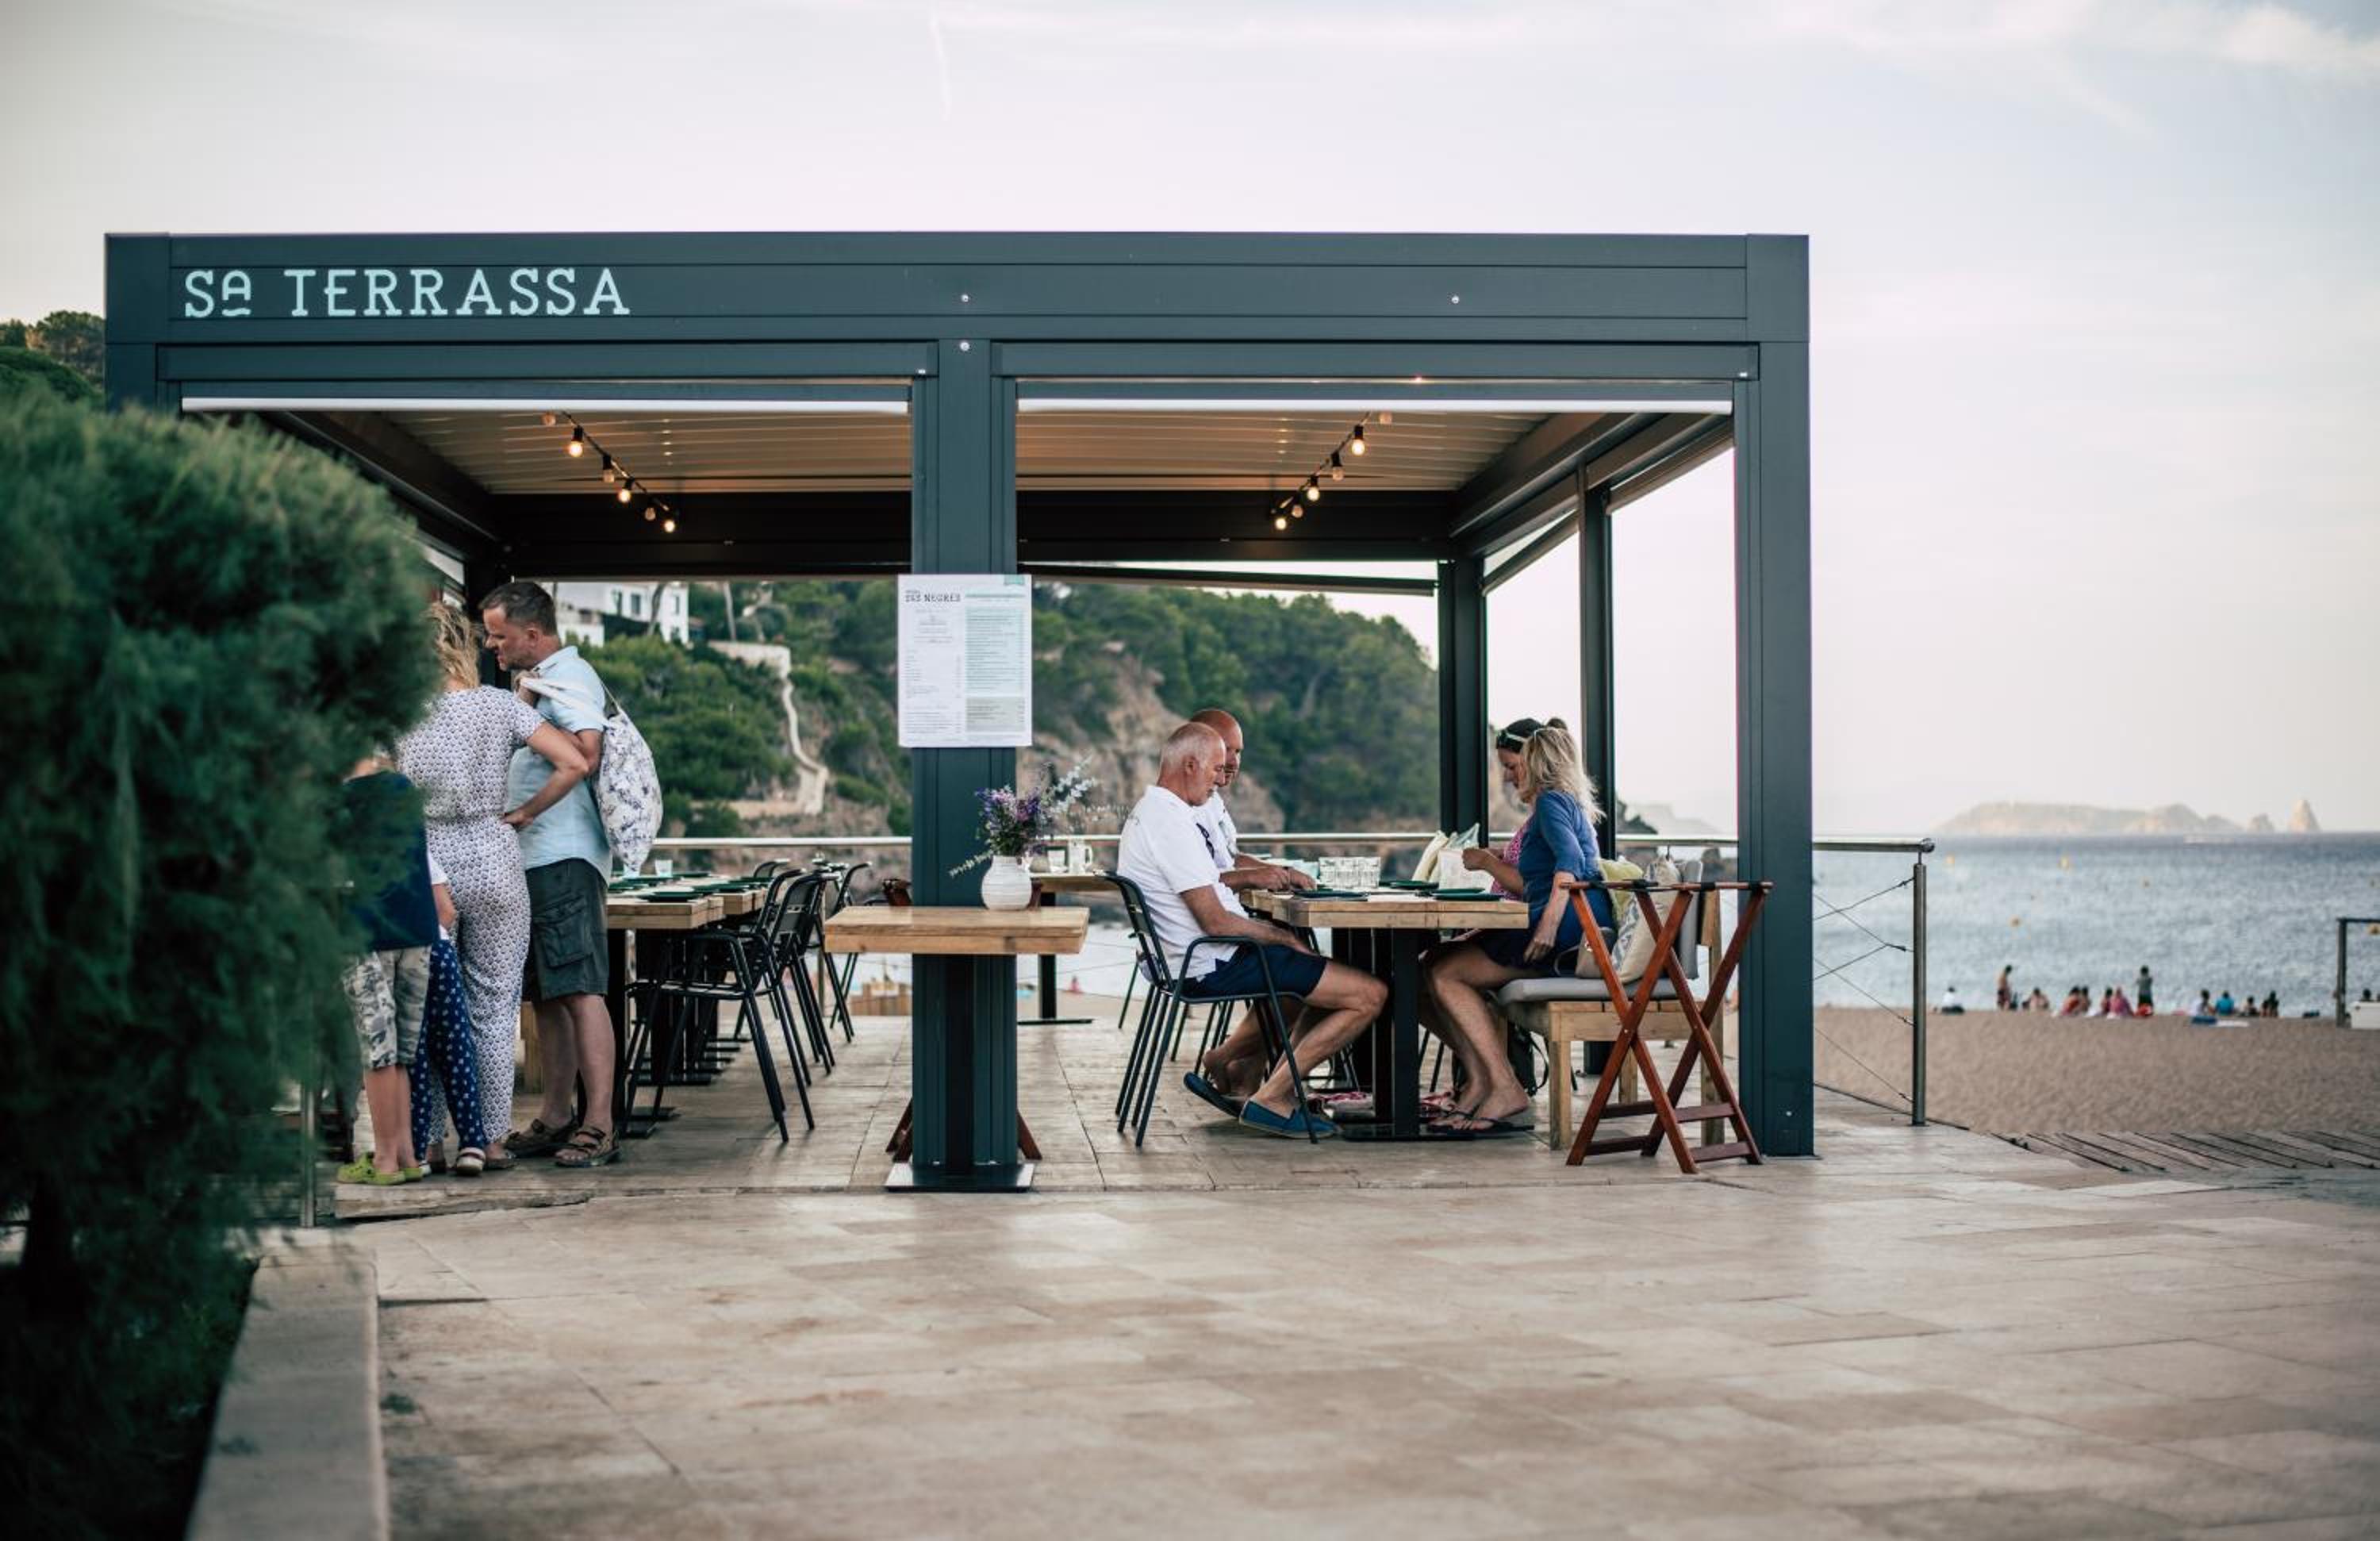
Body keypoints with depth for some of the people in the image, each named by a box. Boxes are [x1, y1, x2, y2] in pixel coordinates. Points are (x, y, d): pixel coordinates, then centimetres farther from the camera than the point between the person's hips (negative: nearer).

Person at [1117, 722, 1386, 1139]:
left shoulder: (1148, 812, 13)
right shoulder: (1172, 824, -20)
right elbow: (1216, 921, -22)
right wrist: (1285, 938, -10)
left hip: (1194, 960, 11)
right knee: (1370, 994, -10)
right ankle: (1269, 1098, -6)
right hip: (1214, 967, -11)